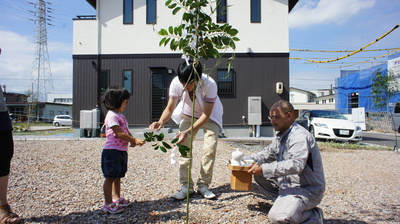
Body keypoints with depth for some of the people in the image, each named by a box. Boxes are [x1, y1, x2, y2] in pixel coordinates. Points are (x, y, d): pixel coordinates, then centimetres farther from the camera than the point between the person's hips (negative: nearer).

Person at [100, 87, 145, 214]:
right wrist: (134, 140, -22)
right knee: (110, 177, -2)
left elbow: (126, 131, 18)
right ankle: (108, 204, 4)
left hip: (122, 150, 10)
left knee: (118, 176, 18)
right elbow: (119, 133, -22)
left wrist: (132, 140, -1)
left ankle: (117, 198, 31)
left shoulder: (121, 115, 17)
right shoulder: (112, 115, -15)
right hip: (112, 151, -10)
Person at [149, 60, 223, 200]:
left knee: (210, 148, -12)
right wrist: (161, 122, -41)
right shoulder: (176, 83, -30)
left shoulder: (209, 85, -37)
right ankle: (186, 186, 3)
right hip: (187, 114, 2)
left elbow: (206, 115, -32)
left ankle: (203, 185, 3)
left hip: (210, 116, -2)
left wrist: (188, 132, -43)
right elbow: (170, 108, -20)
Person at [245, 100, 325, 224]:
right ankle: (284, 201, 11)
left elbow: (296, 165, -33)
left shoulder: (300, 135, -20)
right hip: (288, 183, 9)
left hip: (307, 190, -9)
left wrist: (264, 169, -32)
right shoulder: (281, 137, 10)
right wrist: (243, 160, 5)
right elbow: (266, 154, 19)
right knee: (259, 175, 5)